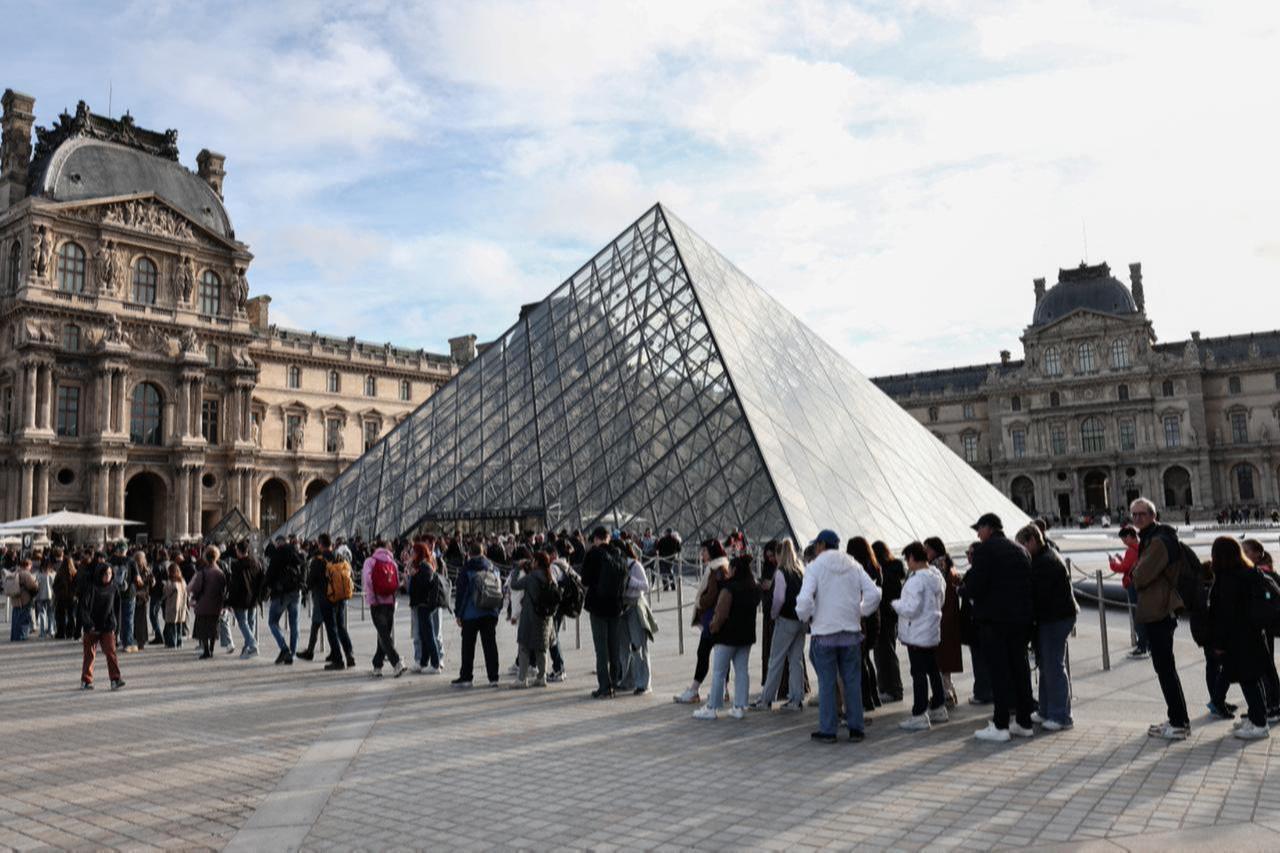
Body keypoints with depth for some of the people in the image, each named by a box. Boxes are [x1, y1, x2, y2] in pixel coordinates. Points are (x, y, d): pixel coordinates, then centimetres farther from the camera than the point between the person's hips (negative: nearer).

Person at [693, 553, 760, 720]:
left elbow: (721, 614, -18)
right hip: (747, 634, 7)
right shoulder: (754, 589, 5)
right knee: (742, 671, 10)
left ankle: (712, 708, 6)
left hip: (728, 635, -7)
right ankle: (740, 707, 11)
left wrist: (713, 629, -5)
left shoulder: (729, 587, -17)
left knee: (718, 672, 1)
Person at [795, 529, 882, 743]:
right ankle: (855, 728, 14)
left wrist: (806, 617, -1)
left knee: (827, 683, 3)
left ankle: (827, 730, 8)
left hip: (824, 633, -3)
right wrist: (860, 613, 10)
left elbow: (804, 599, -19)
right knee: (852, 681, 10)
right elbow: (874, 593, 0)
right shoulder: (853, 565, 7)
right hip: (851, 631, 4)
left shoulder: (815, 566, -8)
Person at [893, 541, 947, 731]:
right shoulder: (937, 576, 8)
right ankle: (938, 708, 29)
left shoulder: (916, 580, -22)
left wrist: (895, 603, -8)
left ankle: (919, 716, -1)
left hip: (917, 635, -9)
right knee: (933, 670, 18)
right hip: (933, 632, 9)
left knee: (919, 674, -4)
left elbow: (911, 608, -25)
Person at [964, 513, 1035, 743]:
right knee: (1020, 668, 13)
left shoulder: (984, 551, -12)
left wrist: (966, 587, 4)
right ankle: (1024, 722, 19)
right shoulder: (1020, 550, 9)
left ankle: (1000, 726, 1)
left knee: (998, 672, -2)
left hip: (994, 619, -6)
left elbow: (975, 586, -17)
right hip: (1020, 618, 6)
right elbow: (1029, 583, 11)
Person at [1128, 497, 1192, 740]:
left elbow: (1141, 577, -20)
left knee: (1164, 667, -5)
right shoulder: (1150, 539, 16)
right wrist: (1138, 572, 0)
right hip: (1157, 610, 11)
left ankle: (1179, 724, 1)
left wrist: (1134, 571, -1)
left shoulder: (1159, 541, -17)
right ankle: (1178, 720, 25)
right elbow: (1139, 576, 19)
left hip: (1159, 612, -11)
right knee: (1165, 667, 16)